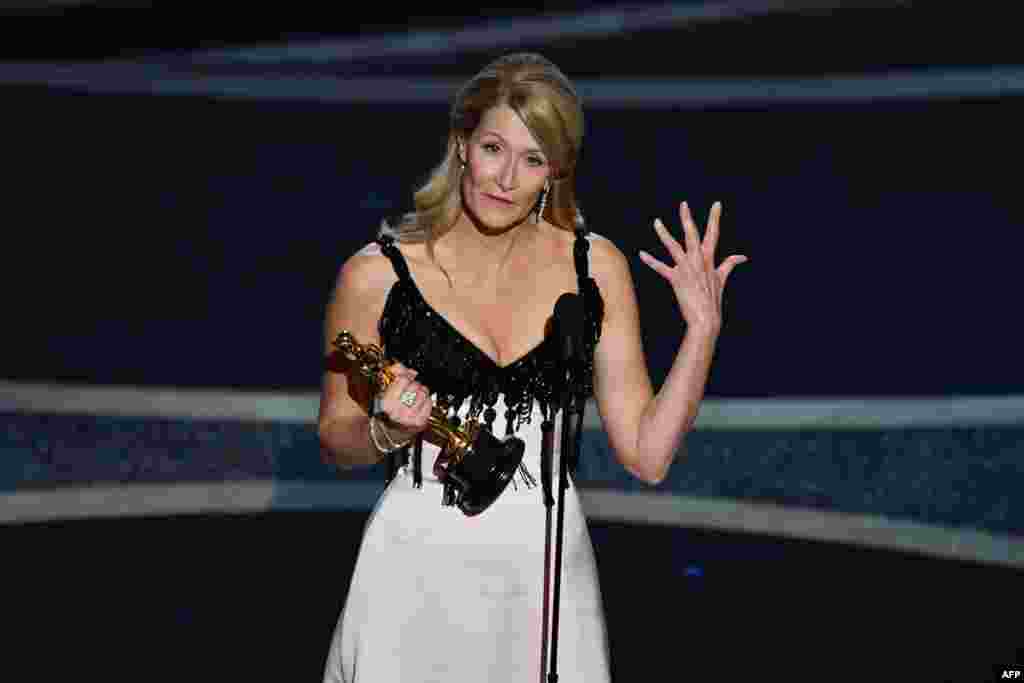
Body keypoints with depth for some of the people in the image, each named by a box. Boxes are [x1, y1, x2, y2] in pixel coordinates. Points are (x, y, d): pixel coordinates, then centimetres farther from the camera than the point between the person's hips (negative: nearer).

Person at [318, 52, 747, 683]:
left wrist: (703, 330, -10)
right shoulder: (377, 274, -8)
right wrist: (388, 430, -15)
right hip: (419, 567, -1)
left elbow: (647, 454, -2)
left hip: (547, 565, 2)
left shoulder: (596, 267, -2)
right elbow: (337, 441, 5)